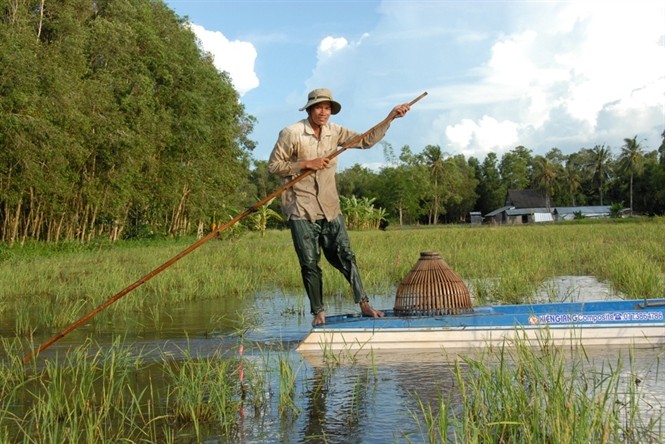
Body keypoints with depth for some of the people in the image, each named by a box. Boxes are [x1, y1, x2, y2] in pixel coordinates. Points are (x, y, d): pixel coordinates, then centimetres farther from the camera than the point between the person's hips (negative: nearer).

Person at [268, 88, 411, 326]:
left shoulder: (335, 132, 7)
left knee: (345, 256, 4)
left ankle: (364, 303, 9)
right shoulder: (291, 134, -7)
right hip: (302, 210, -4)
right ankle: (318, 312, 12)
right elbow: (273, 165, -6)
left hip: (330, 208, 4)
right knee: (310, 263, 1)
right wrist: (306, 164, -15)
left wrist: (390, 118, 3)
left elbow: (366, 140, 11)